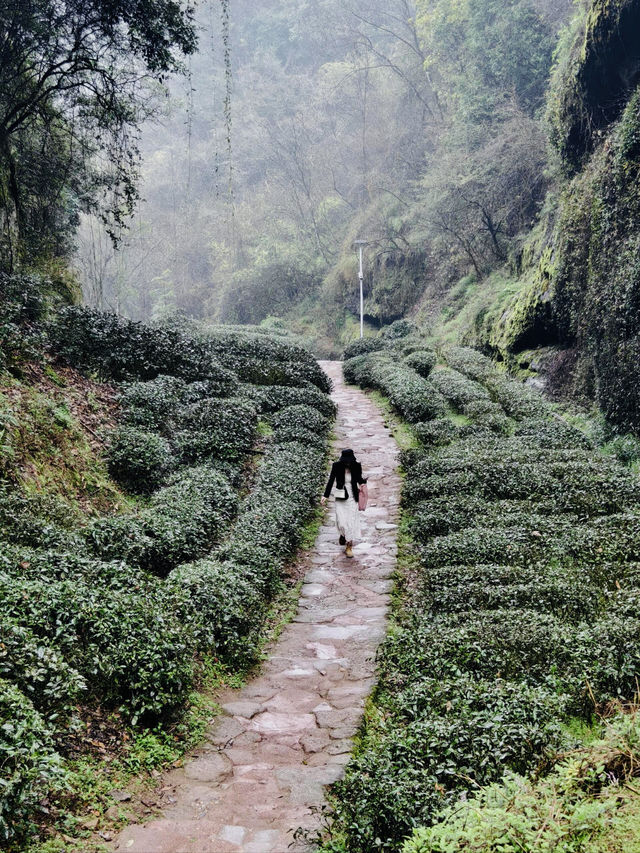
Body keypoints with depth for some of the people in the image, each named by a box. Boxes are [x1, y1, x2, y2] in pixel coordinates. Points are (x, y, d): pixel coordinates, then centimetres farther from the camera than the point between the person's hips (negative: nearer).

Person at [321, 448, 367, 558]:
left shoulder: (356, 466, -7)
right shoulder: (336, 466, -11)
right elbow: (331, 480, -5)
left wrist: (364, 481, -12)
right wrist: (325, 495, -10)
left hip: (352, 498, 1)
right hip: (340, 498, -1)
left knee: (351, 521, 0)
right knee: (342, 522, -3)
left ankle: (349, 547, 12)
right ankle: (343, 535, 33)